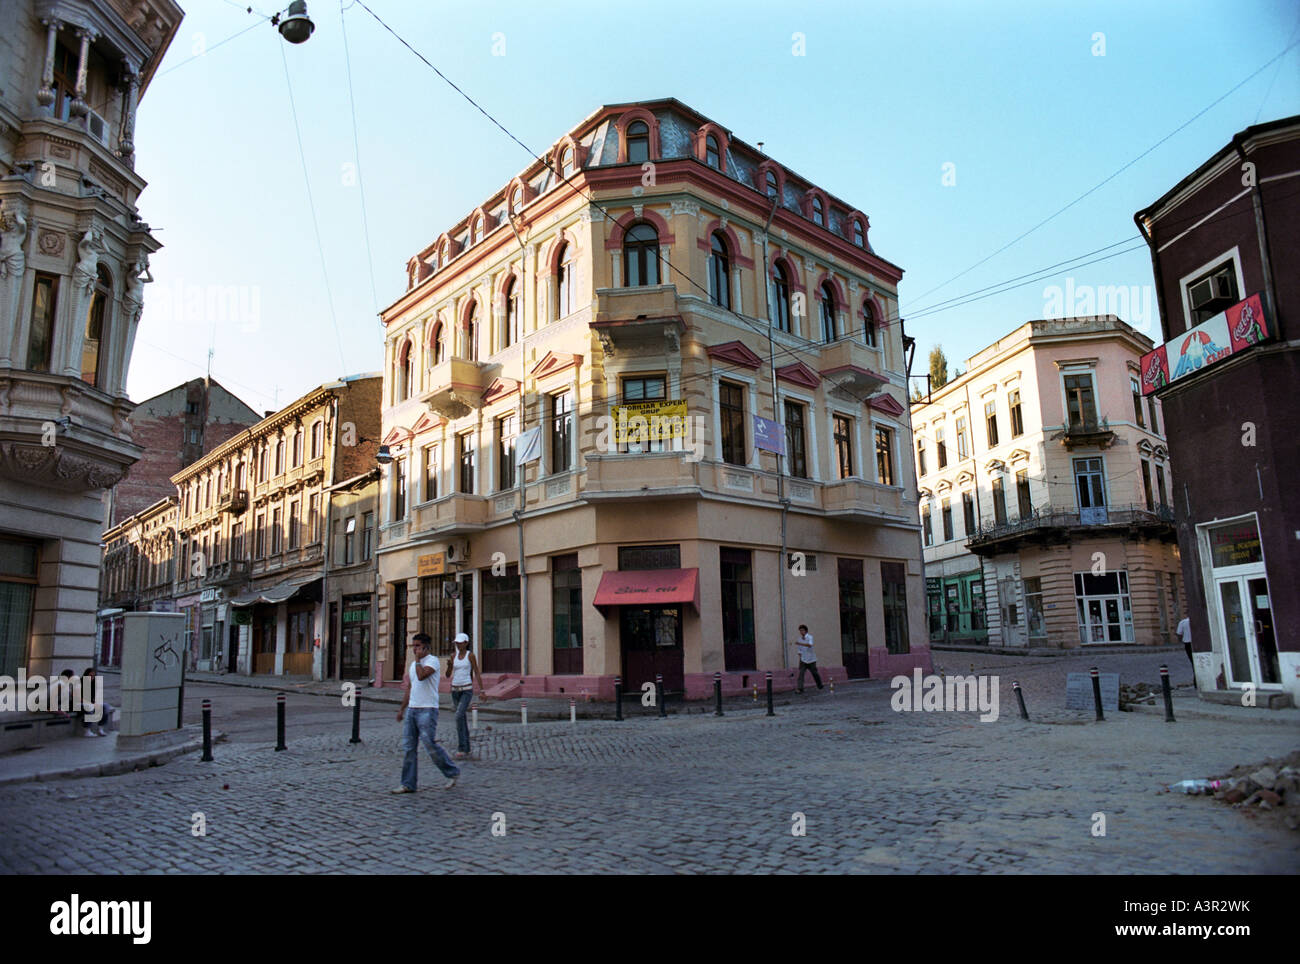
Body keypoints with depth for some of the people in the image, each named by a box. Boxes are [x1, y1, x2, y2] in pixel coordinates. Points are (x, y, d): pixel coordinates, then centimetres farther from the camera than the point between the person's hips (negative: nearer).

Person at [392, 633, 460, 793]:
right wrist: (402, 709, 21)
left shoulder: (432, 661, -8)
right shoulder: (413, 664, 18)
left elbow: (421, 676, -26)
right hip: (412, 709, 8)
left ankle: (452, 773, 9)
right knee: (409, 747, 5)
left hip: (427, 710, -8)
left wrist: (418, 659, -14)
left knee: (430, 744, -8)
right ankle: (408, 784, 10)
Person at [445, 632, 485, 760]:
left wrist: (481, 690, -10)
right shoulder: (453, 656, 9)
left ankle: (461, 749, -18)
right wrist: (449, 665, -15)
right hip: (455, 690, 6)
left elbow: (477, 673, -4)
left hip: (467, 690, -6)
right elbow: (448, 675, 6)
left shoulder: (471, 655, -5)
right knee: (463, 719, 10)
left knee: (459, 716, -22)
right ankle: (466, 750, 18)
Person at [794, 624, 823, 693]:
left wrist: (800, 643, -40)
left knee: (815, 673, 8)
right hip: (803, 660, 3)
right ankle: (800, 688, -18)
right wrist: (799, 658, 11)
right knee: (801, 673, -13)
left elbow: (810, 645, -31)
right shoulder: (799, 639, 6)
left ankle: (820, 686, 29)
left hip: (811, 659, -3)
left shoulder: (810, 637, -11)